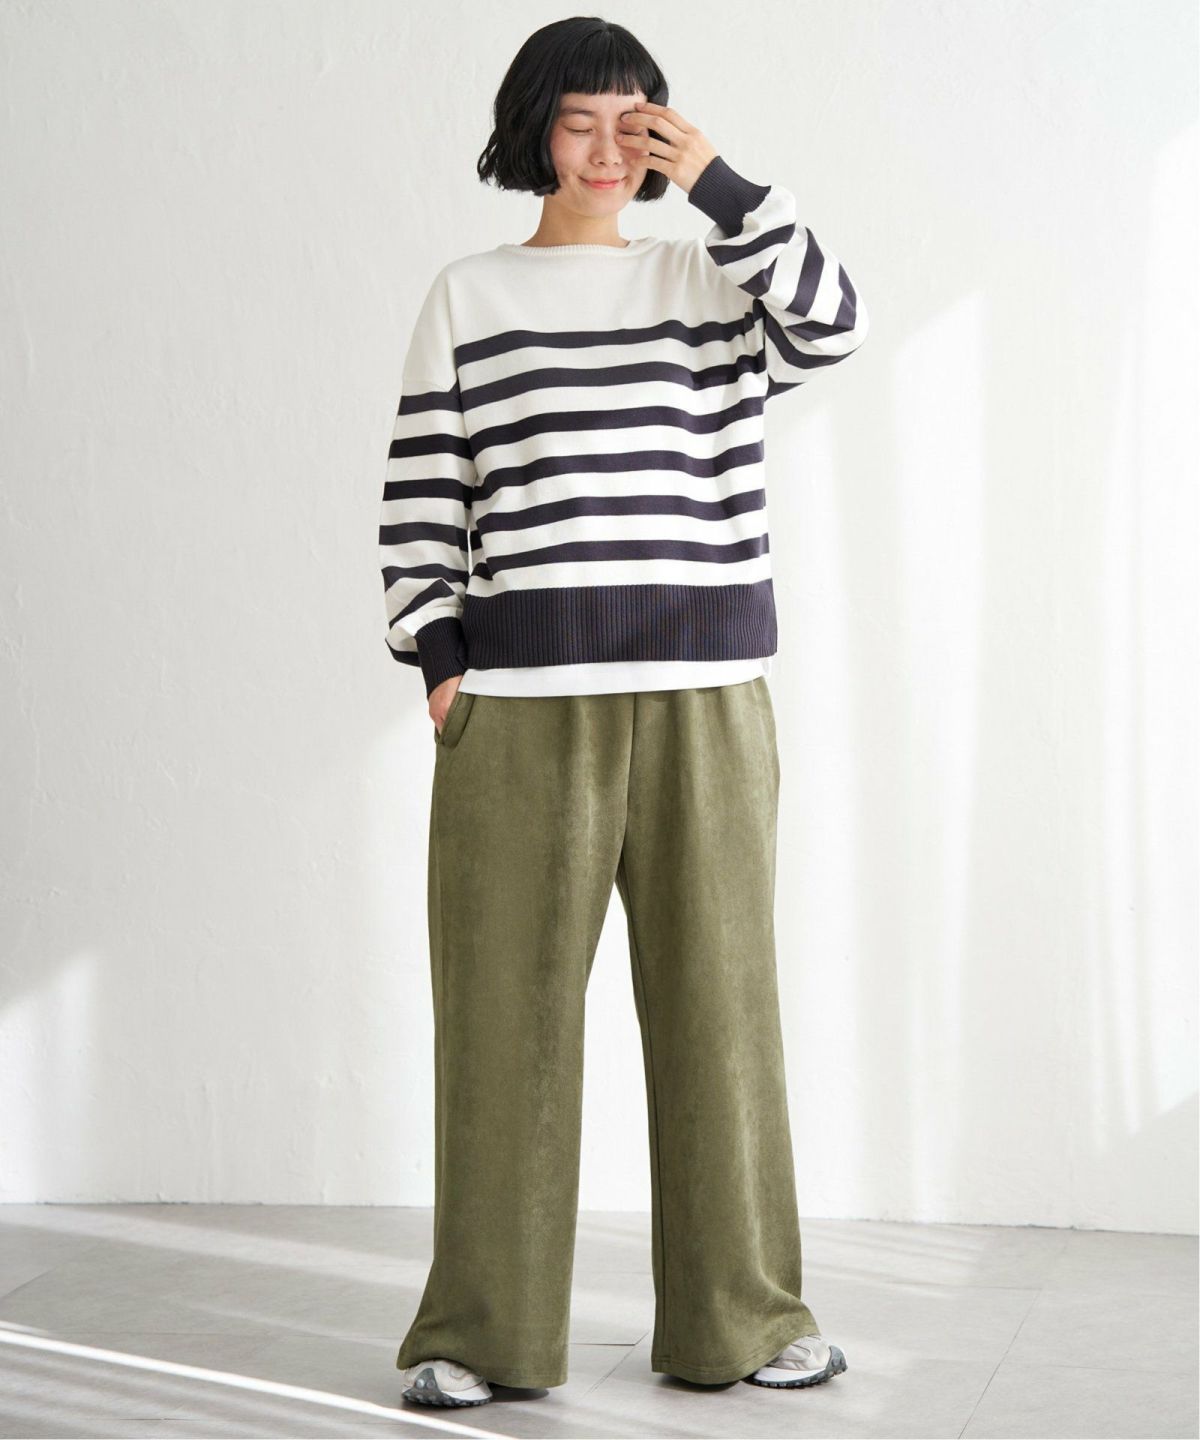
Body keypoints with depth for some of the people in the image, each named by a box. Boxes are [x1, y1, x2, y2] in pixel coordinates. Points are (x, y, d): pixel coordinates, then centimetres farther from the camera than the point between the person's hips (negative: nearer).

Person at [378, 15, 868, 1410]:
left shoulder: (712, 275, 12)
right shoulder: (464, 298, 8)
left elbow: (833, 323, -7)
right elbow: (422, 494, 5)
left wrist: (718, 184, -11)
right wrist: (435, 655, -3)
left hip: (705, 695, 2)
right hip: (522, 699, -1)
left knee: (716, 997, 5)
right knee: (507, 1006, 1)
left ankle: (736, 1316, 16)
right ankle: (482, 1329, 11)